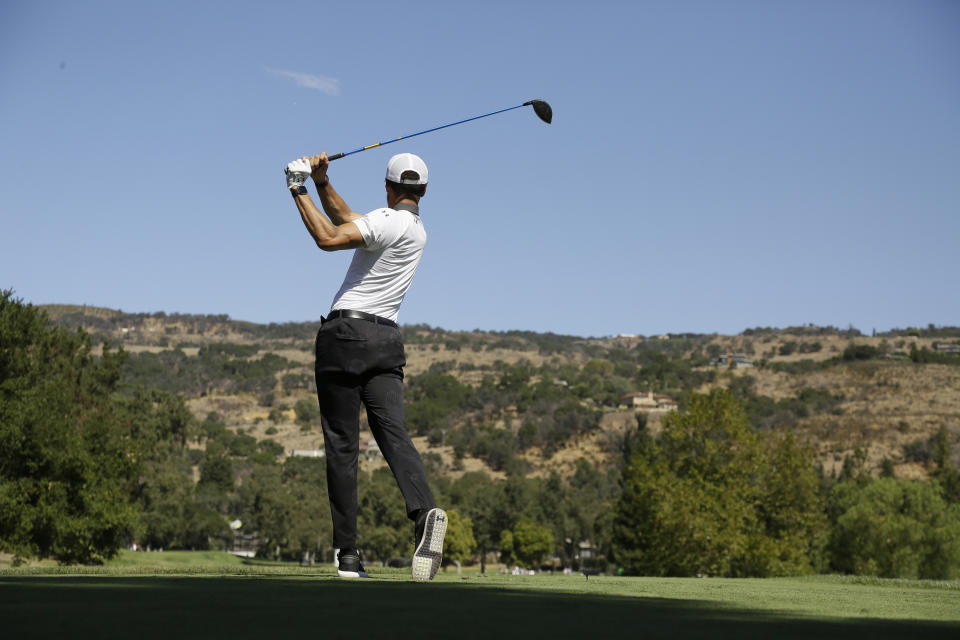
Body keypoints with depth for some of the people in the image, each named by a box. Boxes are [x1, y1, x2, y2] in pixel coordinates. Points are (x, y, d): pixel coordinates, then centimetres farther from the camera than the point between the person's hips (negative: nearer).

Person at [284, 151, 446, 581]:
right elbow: (347, 221, 26)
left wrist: (300, 191, -8)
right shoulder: (418, 231, 19)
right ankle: (424, 510, -34)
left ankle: (348, 553, -3)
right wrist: (322, 182, 16)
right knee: (393, 432, -6)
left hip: (346, 332, -6)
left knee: (342, 444, -2)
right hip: (387, 339, 6)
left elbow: (328, 238, -19)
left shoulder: (387, 221, -8)